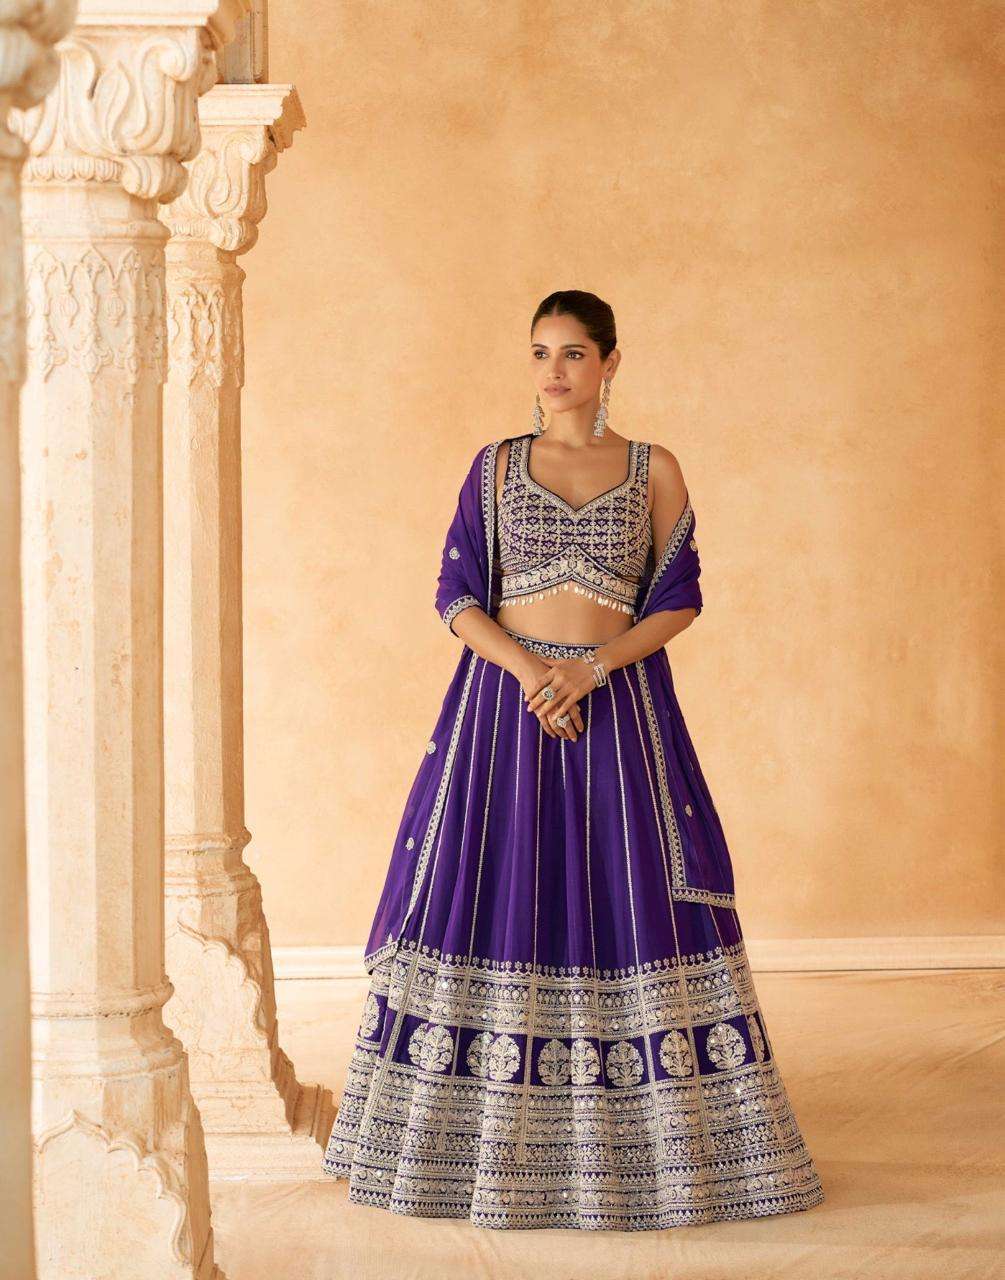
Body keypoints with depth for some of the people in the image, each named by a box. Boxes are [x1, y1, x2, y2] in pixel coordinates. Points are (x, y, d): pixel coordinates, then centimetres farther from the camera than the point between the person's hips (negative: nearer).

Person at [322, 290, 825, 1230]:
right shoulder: (495, 466, 7)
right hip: (504, 700, 1)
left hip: (620, 710, 0)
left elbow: (678, 598, 1)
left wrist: (589, 669, -13)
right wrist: (528, 668, -15)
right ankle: (489, 1138, 7)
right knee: (496, 893, -2)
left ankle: (640, 1142, 6)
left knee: (628, 897, -3)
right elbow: (457, 595, 2)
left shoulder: (655, 471, 6)